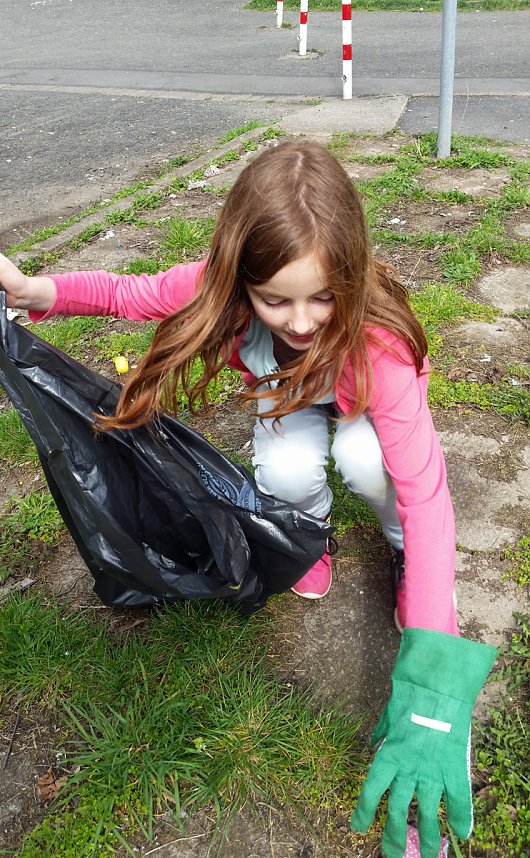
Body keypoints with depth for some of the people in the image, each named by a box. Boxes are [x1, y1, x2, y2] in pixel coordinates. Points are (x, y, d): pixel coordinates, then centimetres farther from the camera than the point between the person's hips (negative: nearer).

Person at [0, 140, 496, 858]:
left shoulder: (376, 343, -44)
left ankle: (408, 551, -2)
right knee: (287, 474, -29)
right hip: (289, 395, 2)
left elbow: (424, 490, -49)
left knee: (366, 459, -35)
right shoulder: (226, 289, -35)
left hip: (360, 397, -2)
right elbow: (128, 294, -16)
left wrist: (427, 687, -57)